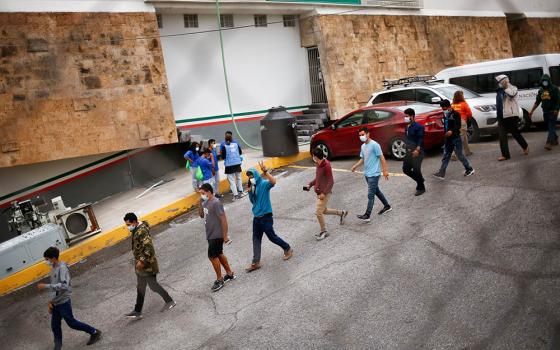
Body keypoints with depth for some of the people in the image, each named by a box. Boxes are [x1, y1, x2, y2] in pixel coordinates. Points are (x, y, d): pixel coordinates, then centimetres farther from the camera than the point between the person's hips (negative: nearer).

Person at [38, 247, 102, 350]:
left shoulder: (62, 268, -20)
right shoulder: (53, 268, 8)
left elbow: (64, 286, -30)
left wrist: (45, 286, -31)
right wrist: (51, 301, 11)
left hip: (63, 302, -8)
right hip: (55, 303, 8)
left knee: (71, 323, 3)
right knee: (55, 326, 10)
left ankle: (94, 332, 18)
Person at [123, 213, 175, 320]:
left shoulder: (142, 231, -24)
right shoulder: (136, 230, 8)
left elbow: (148, 247, -28)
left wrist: (142, 261, -26)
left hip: (147, 265, -10)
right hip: (140, 264, 10)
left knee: (153, 285, 1)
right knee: (140, 288, 13)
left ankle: (170, 301, 17)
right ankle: (137, 312, 20)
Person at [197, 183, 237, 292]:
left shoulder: (216, 203, -22)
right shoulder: (206, 202, 6)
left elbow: (223, 220, -22)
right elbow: (201, 215, 19)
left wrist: (225, 236, -21)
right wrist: (200, 204, 2)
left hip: (217, 235, -9)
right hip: (211, 235, 9)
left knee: (212, 256, -4)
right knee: (219, 254, 17)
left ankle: (219, 280, 9)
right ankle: (230, 274, 31)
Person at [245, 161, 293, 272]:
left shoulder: (264, 184, -15)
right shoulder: (252, 187, 8)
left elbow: (273, 182, -36)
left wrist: (265, 171, -41)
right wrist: (250, 192, -2)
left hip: (265, 216, -8)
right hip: (256, 217, 8)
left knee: (272, 237, 4)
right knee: (256, 239, 8)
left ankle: (288, 249, 28)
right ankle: (256, 263, 12)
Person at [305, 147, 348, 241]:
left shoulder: (326, 165, -20)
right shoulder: (319, 165, 7)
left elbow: (331, 182, -20)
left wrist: (324, 193, -23)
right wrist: (310, 185, 10)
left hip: (325, 193, -9)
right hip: (319, 192, 9)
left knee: (319, 212, -8)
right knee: (324, 210, 20)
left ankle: (323, 231, 8)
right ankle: (342, 213, 38)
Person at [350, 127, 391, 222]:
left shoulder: (374, 145, -15)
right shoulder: (363, 146, 10)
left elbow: (382, 158, -14)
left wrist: (385, 171, -17)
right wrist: (355, 166, -1)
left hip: (374, 174, -9)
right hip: (367, 174, 9)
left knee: (370, 195, -9)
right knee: (376, 191, 21)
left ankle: (367, 216, -9)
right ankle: (387, 206, 38)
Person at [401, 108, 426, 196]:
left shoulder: (418, 127, -13)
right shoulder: (407, 127, 11)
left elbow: (421, 139, -17)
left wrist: (417, 150, -26)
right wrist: (408, 148, 15)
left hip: (417, 152, -8)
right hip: (409, 152, 9)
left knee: (416, 170, -7)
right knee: (406, 169, 9)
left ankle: (421, 188, 10)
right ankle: (420, 180, 30)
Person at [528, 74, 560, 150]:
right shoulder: (541, 90, 12)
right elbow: (537, 102, 16)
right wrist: (532, 111, 11)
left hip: (553, 112, -6)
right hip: (545, 112, 6)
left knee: (551, 127, -10)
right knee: (549, 127, 13)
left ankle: (549, 143, -18)